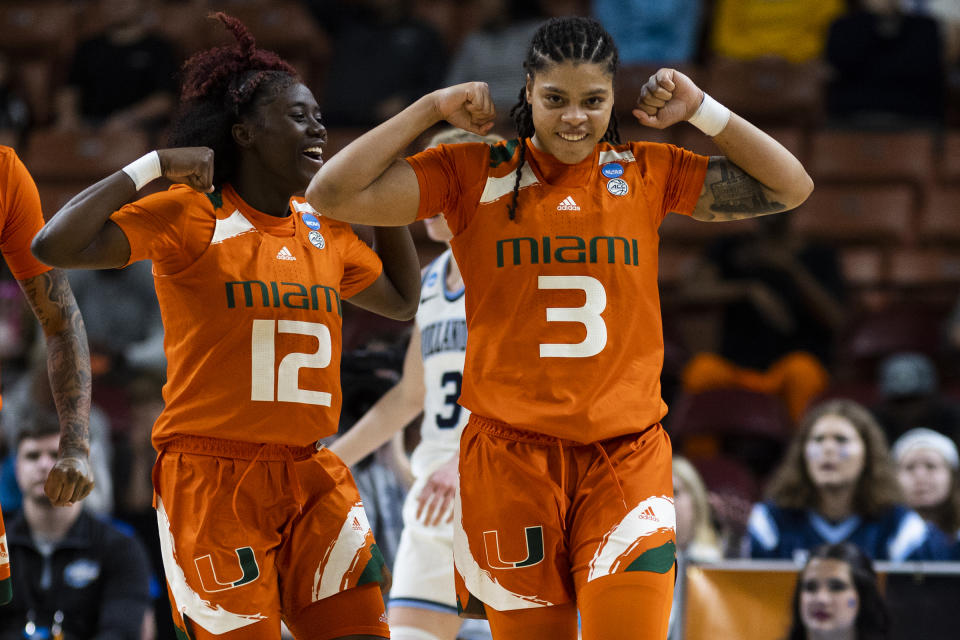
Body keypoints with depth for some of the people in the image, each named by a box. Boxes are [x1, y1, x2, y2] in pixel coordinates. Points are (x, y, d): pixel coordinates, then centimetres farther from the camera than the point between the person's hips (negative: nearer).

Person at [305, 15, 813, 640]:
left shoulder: (648, 173, 7)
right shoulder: (473, 175, 2)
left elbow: (790, 188, 8)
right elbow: (334, 194, -7)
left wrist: (703, 111, 1)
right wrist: (433, 109, -6)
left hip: (627, 455, 1)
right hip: (511, 455, -1)